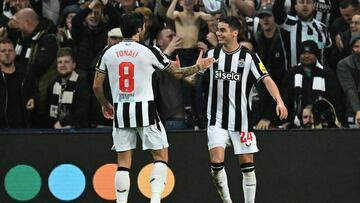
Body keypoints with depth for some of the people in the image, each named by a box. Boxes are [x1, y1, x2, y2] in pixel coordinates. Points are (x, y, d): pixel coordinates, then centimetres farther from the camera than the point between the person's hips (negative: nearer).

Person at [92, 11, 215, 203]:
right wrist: (198, 66, 23)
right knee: (160, 156, 8)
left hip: (120, 111, 3)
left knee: (123, 162, 8)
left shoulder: (108, 52, 3)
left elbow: (96, 86, 7)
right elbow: (177, 73, 5)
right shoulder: (149, 51, -5)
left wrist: (105, 105, 26)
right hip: (145, 110, -3)